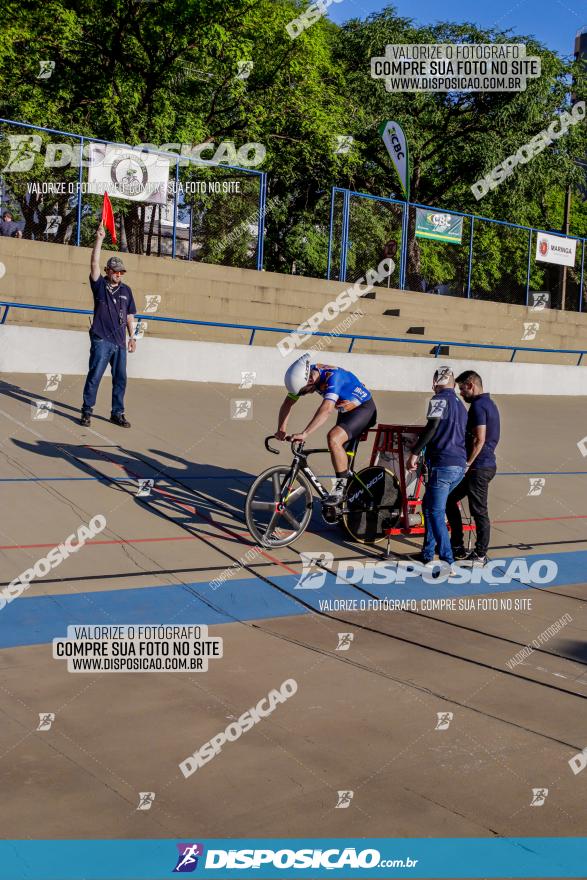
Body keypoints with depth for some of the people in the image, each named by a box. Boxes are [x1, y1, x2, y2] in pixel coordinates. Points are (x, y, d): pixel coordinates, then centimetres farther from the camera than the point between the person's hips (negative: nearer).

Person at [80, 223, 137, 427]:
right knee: (94, 376, -6)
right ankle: (87, 411, 0)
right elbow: (94, 263, -10)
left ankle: (117, 413, 14)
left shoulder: (126, 290, 13)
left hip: (119, 342, 4)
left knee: (120, 379, 6)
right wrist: (99, 239, -14)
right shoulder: (100, 285, 2)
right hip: (101, 340, -4)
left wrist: (132, 337, 13)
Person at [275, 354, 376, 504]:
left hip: (363, 409, -8)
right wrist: (281, 429, -23)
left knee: (333, 438, -28)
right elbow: (288, 403, -8)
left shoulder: (332, 377, -35)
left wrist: (304, 434, -55)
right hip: (346, 411, 9)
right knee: (340, 456, 12)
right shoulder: (303, 375, -13)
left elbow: (327, 409, -49)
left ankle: (341, 487, -18)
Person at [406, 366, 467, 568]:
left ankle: (447, 562, -9)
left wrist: (414, 453, -19)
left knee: (436, 512, -5)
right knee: (429, 505, 20)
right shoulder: (460, 404, 21)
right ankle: (427, 554, 24)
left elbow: (433, 426, -19)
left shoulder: (440, 399, -5)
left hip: (443, 464, -9)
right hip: (460, 466, 9)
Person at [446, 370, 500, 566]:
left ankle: (480, 555, 6)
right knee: (450, 499, 15)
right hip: (487, 464, 10)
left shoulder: (478, 406, -14)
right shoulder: (489, 404, 16)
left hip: (479, 467, -10)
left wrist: (467, 464, -14)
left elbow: (479, 440, -21)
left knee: (479, 511, -2)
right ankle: (457, 547, 19)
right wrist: (469, 463, 20)